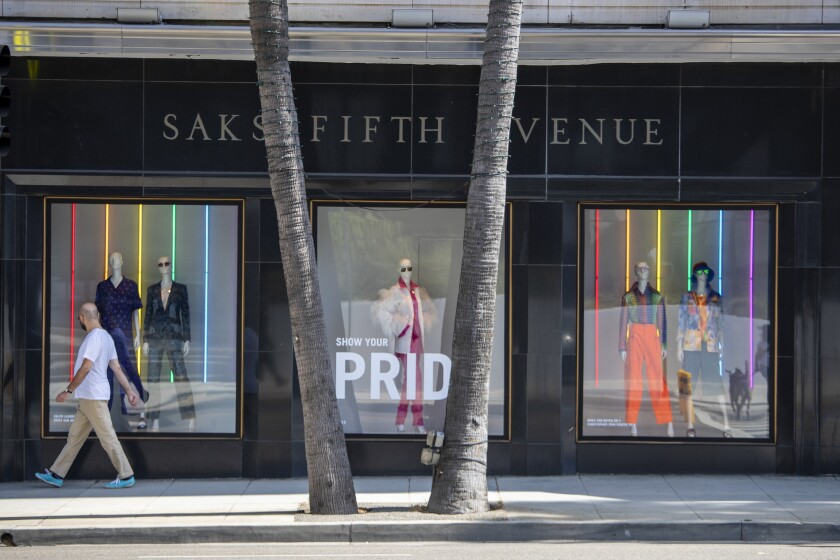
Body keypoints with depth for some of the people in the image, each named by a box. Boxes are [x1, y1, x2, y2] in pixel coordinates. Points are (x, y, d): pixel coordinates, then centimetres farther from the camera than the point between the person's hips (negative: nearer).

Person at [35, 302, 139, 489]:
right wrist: (129, 390, 14)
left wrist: (68, 391, -17)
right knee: (74, 437, 12)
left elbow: (85, 368, -21)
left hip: (94, 397, -10)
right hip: (87, 398, 10)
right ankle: (56, 475, 17)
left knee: (107, 437, -5)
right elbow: (117, 368, 15)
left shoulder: (95, 337, -16)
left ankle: (126, 476, -1)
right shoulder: (106, 337, 14)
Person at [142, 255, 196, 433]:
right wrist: (145, 340, 3)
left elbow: (185, 315, 3)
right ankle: (155, 422, 5)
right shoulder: (152, 290, 10)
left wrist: (187, 339, -4)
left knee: (181, 377, -9)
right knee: (153, 379, 1)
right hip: (155, 337, 3)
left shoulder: (181, 289, 4)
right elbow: (147, 315, 10)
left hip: (174, 338, -3)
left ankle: (191, 422, -10)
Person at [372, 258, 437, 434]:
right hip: (404, 339, -6)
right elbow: (379, 309, -16)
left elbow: (429, 310, 25)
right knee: (415, 379, -9)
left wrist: (423, 323, 10)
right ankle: (418, 421, -4)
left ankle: (400, 420, 13)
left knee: (409, 378, 8)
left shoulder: (417, 291, 11)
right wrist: (396, 323, -14)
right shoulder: (395, 291, -7)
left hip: (417, 338, 6)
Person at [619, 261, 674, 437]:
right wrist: (622, 347, -1)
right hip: (634, 338, -1)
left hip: (653, 339, 1)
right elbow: (623, 323, 5)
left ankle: (669, 424, -5)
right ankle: (633, 426, 1)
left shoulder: (657, 296, 9)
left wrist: (664, 345, 0)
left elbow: (662, 322, 9)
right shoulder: (627, 297, 6)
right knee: (633, 381, -2)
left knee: (658, 381, -4)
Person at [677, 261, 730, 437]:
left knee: (716, 383, -7)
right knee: (689, 384, 0)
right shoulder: (687, 297, 8)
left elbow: (721, 324, 9)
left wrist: (722, 345, 2)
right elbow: (681, 322, 7)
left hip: (710, 346, -1)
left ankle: (726, 425, -8)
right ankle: (690, 426, 4)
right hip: (691, 345, 1)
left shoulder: (716, 298, 9)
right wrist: (679, 346, 1)